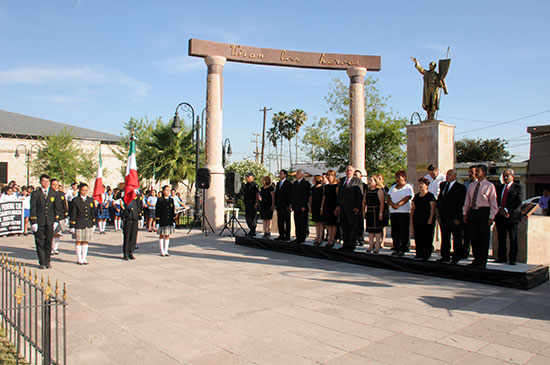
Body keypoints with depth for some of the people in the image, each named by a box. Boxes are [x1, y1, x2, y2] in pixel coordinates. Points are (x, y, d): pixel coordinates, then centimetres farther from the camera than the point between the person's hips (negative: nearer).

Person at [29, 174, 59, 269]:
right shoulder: (35, 194, 2)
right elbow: (33, 209, 0)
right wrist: (33, 222, -6)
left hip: (50, 222, 2)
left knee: (49, 243, 6)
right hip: (39, 222, -1)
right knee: (40, 243, 2)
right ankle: (42, 262, 11)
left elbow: (56, 208, 10)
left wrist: (56, 221, 4)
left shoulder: (54, 193, 9)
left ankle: (47, 261, 17)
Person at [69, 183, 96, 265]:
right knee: (78, 241, 4)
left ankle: (84, 258, 18)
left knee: (85, 241, 9)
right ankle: (79, 259, 14)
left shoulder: (90, 200, 9)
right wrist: (72, 226, -6)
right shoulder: (75, 200, -3)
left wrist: (94, 224, 11)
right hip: (79, 225, -3)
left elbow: (93, 213, 14)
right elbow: (72, 214, -3)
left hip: (88, 225, 3)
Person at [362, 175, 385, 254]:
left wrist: (381, 213, -17)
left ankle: (377, 246, 7)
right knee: (370, 229, 10)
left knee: (377, 229, 0)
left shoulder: (379, 190, -8)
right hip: (369, 211, 6)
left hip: (376, 211, -6)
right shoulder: (367, 190, 10)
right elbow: (364, 201, 14)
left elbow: (382, 203, -13)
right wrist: (363, 211, 8)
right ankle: (371, 245, 18)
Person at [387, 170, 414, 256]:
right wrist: (392, 204, -11)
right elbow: (388, 197, 9)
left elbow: (407, 198, -13)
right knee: (394, 231, 6)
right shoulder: (393, 187, 19)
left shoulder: (408, 187, 0)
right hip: (393, 212, 6)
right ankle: (396, 248, 12)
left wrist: (397, 205, -21)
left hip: (404, 212, -6)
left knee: (403, 232, -4)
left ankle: (403, 249, 0)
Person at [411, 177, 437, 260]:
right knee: (418, 237, 6)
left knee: (427, 237, -2)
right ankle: (419, 254, 12)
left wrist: (431, 219, -16)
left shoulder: (430, 196, -2)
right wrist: (412, 218, 10)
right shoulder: (416, 196, 15)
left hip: (427, 219, -6)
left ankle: (427, 254, 3)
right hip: (417, 219, 6)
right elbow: (413, 208, 18)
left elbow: (432, 208, -8)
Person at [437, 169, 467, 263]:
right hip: (444, 217, 6)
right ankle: (445, 256, 18)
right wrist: (439, 212, 9)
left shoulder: (460, 187, -7)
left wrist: (458, 218, -15)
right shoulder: (443, 185, 13)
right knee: (445, 238, 10)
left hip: (454, 218, -6)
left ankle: (457, 256, 15)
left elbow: (461, 204, -11)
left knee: (457, 238, 5)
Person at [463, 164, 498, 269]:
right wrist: (465, 213, 12)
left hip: (483, 212, -5)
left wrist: (491, 217, -11)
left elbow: (493, 203, -5)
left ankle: (482, 263, 11)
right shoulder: (471, 185, 14)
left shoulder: (489, 185, -3)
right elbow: (467, 200, 18)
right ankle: (476, 260, 18)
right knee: (473, 237, 7)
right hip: (472, 212, 5)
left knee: (484, 238, 1)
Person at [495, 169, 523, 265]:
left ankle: (513, 259, 7)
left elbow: (518, 201, -9)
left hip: (512, 216, -4)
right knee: (501, 238, 8)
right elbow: (495, 200, 10)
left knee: (513, 239, 0)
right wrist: (500, 209, -9)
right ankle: (502, 257, 16)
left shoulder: (518, 187, 1)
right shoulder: (499, 188, 16)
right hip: (500, 216, 4)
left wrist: (506, 210, -15)